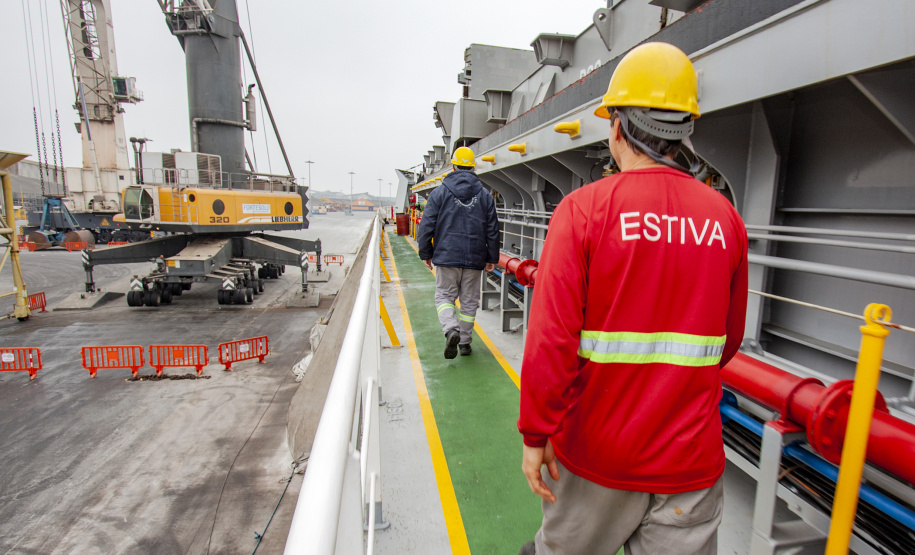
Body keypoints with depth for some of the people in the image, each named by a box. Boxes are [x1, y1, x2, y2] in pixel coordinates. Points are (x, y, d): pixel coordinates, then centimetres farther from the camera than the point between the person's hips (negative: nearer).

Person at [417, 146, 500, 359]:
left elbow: (427, 226, -3)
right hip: (474, 259, 2)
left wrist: (426, 253, 8)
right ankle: (465, 342, 19)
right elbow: (493, 230, 7)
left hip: (446, 256, -2)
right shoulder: (485, 196, 6)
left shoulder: (439, 193, -1)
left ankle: (451, 330, -15)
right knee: (469, 300, 12)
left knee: (444, 295, 9)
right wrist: (492, 257, 15)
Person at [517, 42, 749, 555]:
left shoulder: (583, 209, -14)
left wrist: (536, 434, -8)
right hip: (692, 458, 3)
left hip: (595, 452, -2)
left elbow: (551, 338, -19)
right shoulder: (726, 219, -2)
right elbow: (728, 342, 7)